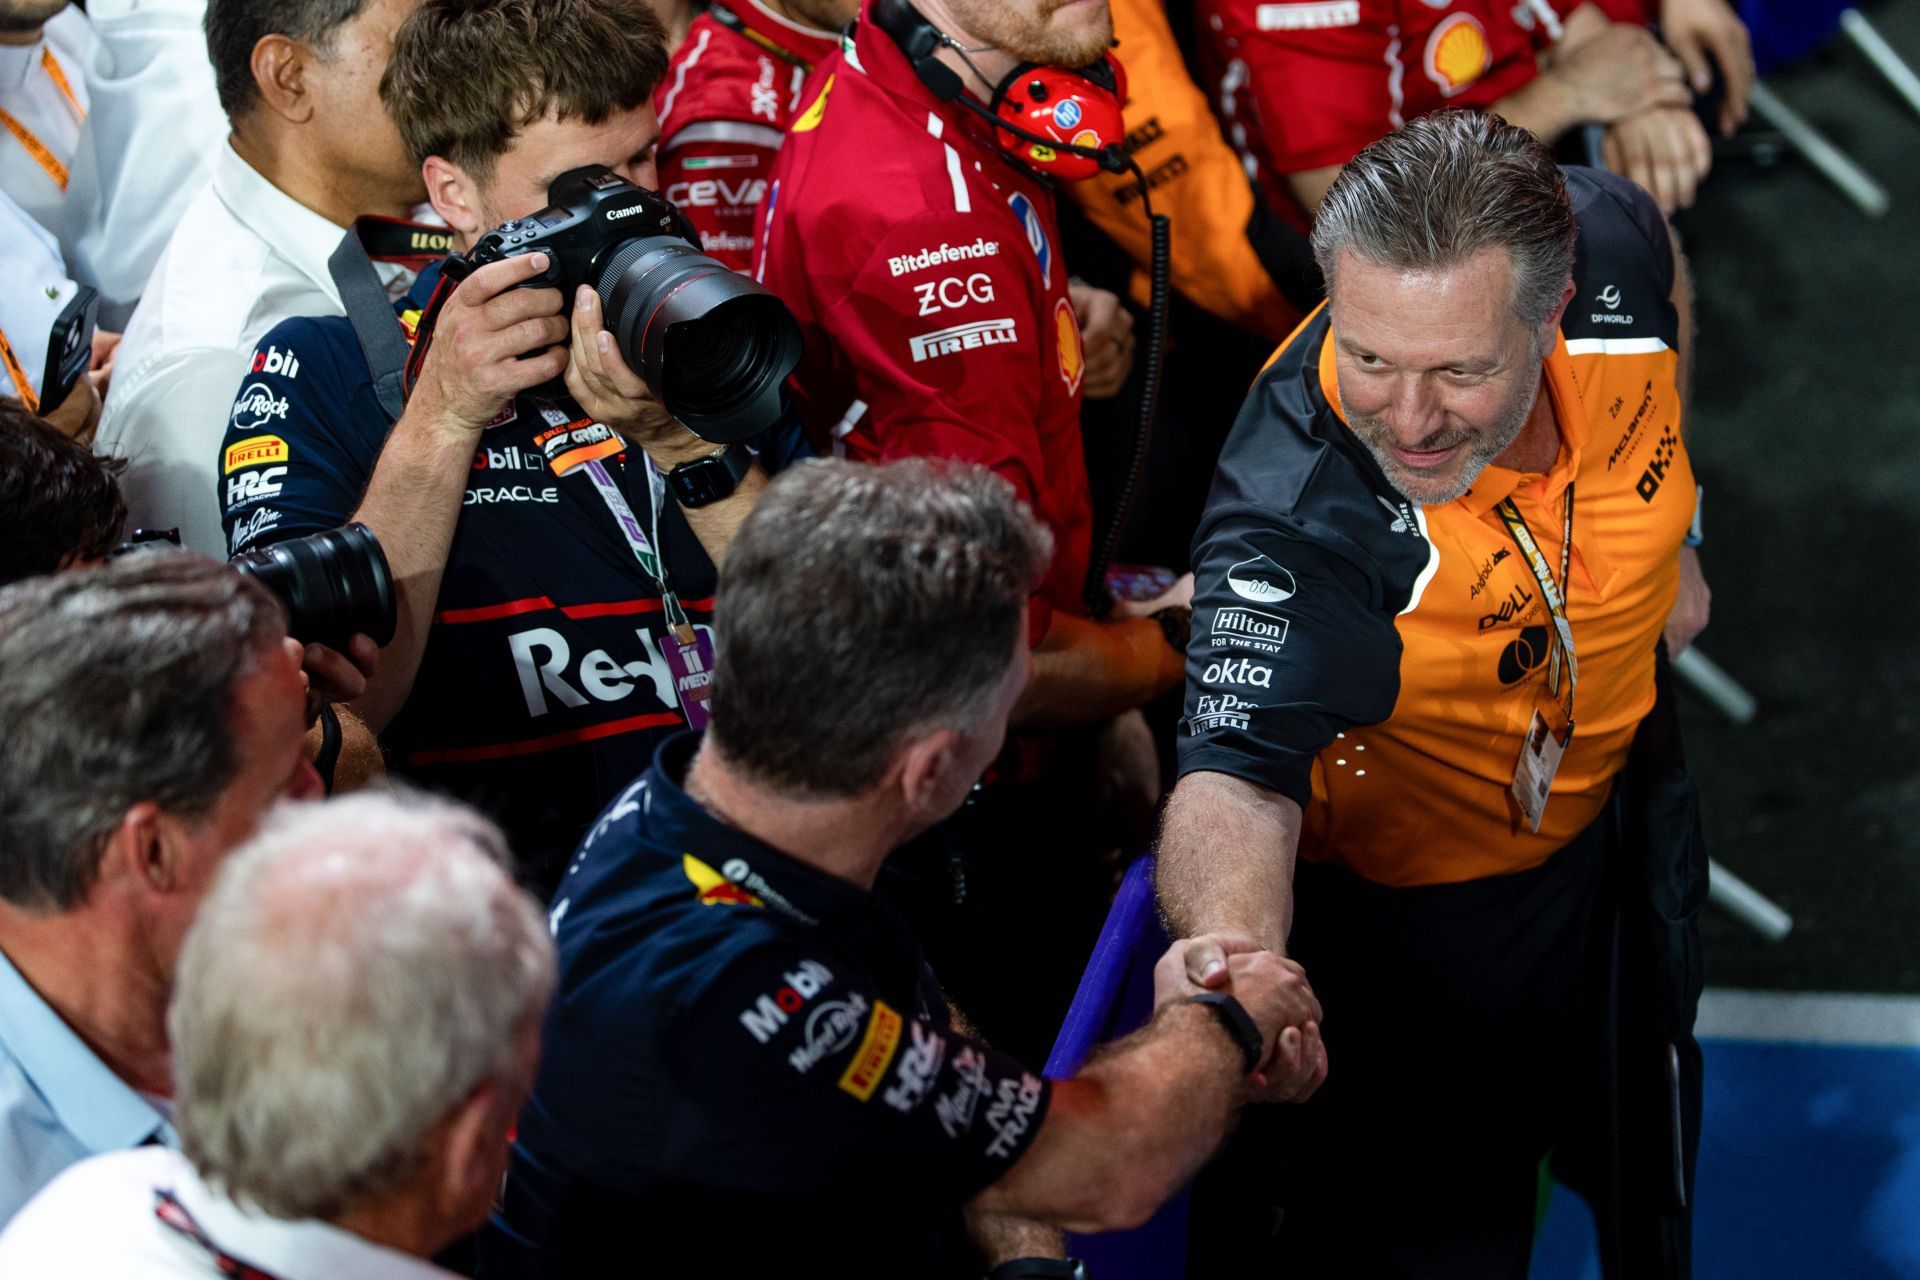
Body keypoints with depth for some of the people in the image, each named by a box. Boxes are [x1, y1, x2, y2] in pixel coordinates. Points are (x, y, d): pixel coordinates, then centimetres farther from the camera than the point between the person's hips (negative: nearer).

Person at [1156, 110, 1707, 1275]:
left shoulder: (1605, 250, -28)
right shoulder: (1292, 521, -44)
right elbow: (1238, 780, -53)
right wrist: (1234, 951, -75)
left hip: (1599, 810, 6)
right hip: (1397, 903, -5)